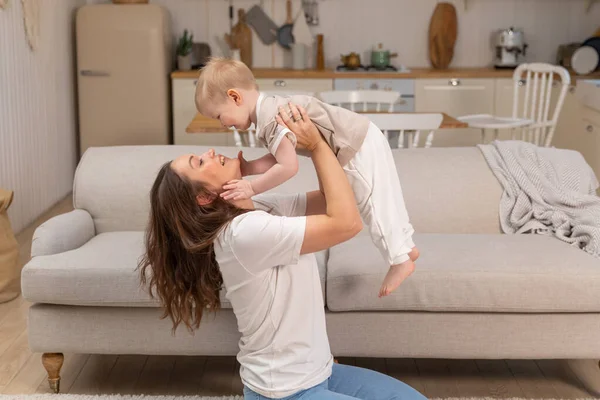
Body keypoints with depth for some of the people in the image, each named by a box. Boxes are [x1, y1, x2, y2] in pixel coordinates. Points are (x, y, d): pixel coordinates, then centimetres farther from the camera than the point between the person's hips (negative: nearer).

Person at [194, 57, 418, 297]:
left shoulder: (270, 120, -26)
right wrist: (247, 168, -5)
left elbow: (288, 167, -32)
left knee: (374, 206, 0)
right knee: (381, 203, 21)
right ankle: (405, 247, 36)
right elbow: (279, 158, 5)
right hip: (358, 141, 10)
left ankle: (400, 260, 13)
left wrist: (251, 188, -25)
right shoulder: (271, 109, 6)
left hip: (357, 150, -10)